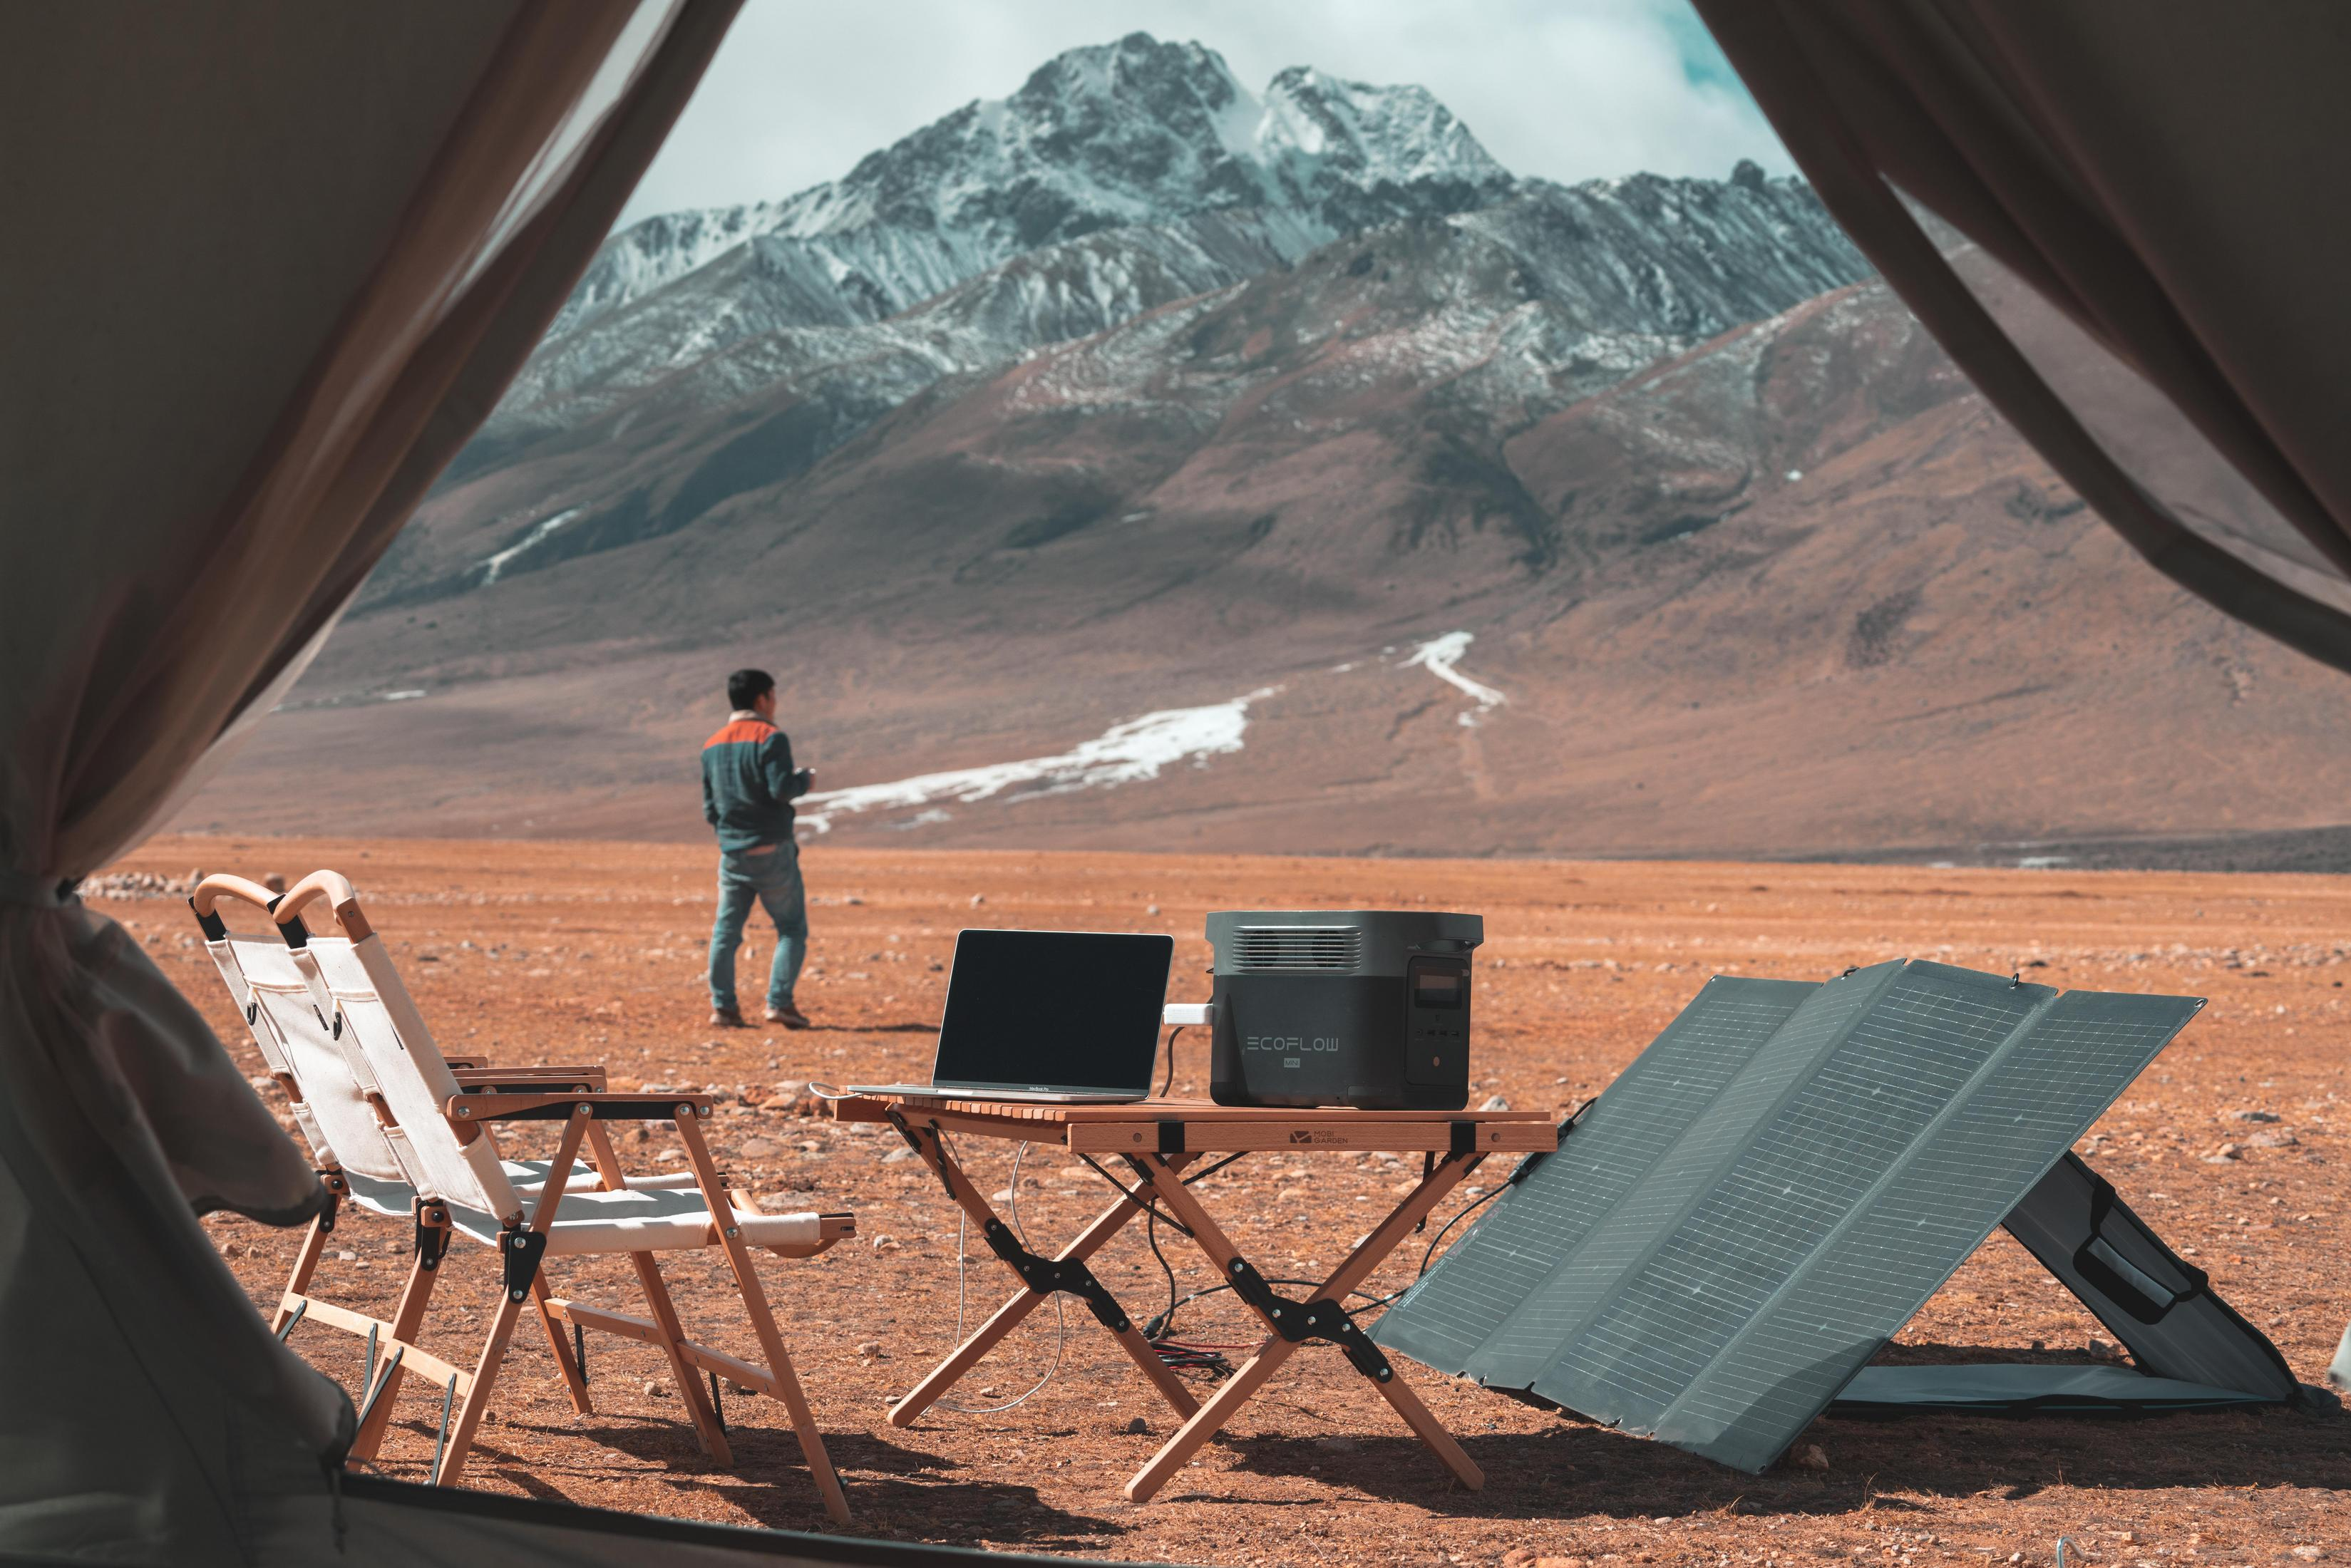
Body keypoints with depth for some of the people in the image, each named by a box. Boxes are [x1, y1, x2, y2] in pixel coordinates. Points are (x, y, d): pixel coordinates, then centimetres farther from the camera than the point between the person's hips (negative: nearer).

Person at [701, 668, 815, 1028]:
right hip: (772, 850, -5)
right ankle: (780, 1002, -7)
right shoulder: (770, 738, -9)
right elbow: (782, 789, -20)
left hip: (731, 853, 5)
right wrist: (805, 779, 0)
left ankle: (722, 1005, 5)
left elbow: (710, 811, 13)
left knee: (726, 931, 9)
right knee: (792, 928, 4)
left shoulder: (712, 746, 10)